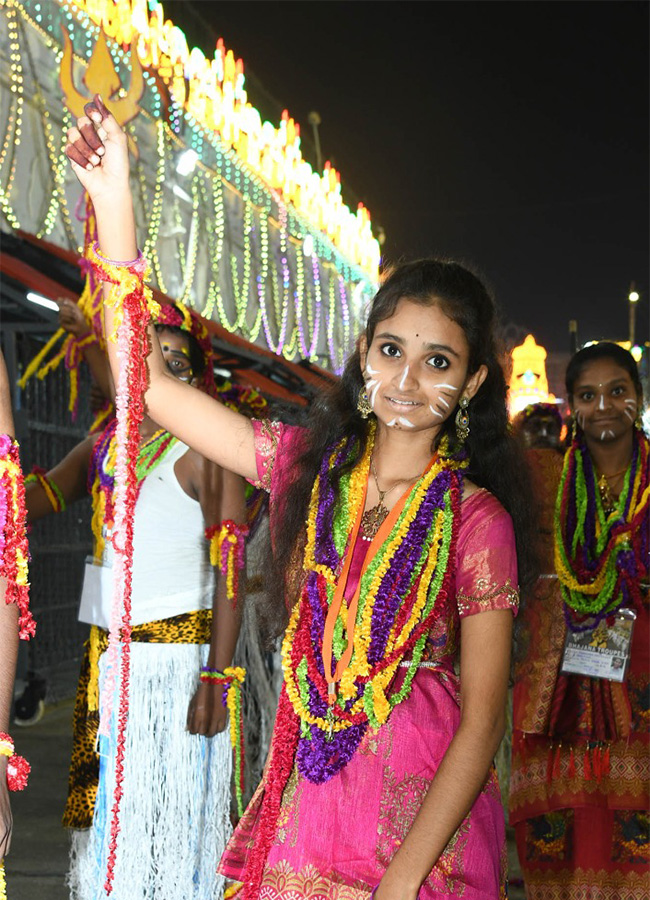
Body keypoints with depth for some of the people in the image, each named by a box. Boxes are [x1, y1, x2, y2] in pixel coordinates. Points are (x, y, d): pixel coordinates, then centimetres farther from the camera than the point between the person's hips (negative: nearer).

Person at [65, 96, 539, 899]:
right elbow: (147, 382, -2)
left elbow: (482, 720, -11)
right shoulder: (305, 466, 1)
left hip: (424, 811, -3)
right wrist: (113, 200, -7)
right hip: (305, 794, 3)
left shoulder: (477, 521, -10)